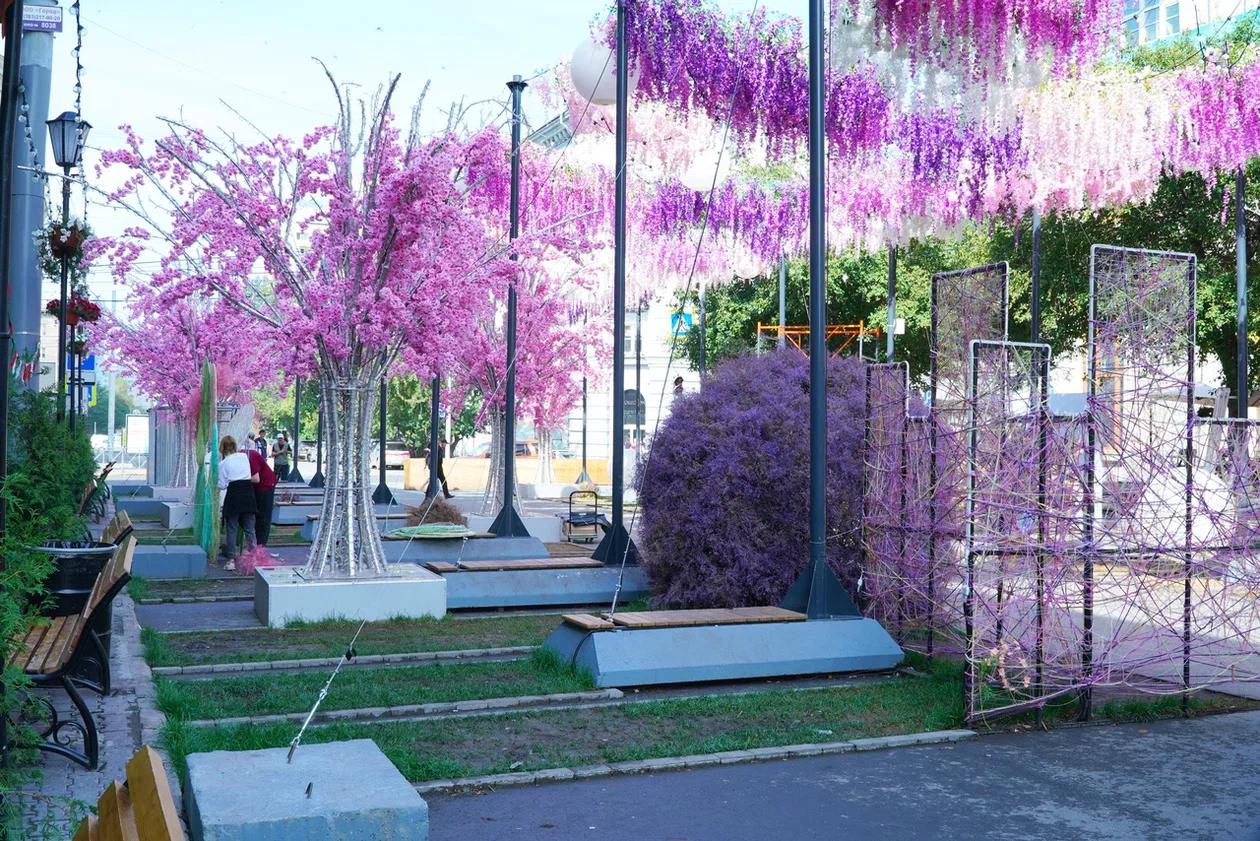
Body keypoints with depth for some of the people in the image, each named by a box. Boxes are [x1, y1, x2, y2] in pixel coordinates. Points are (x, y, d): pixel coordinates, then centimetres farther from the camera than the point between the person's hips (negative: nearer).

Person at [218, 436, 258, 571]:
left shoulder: (223, 463, 2)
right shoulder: (244, 456, 9)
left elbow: (222, 486, 2)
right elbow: (255, 478, 11)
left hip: (234, 494, -2)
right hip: (248, 493, 2)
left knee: (232, 529, 6)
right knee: (250, 529, 7)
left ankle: (231, 560, 4)